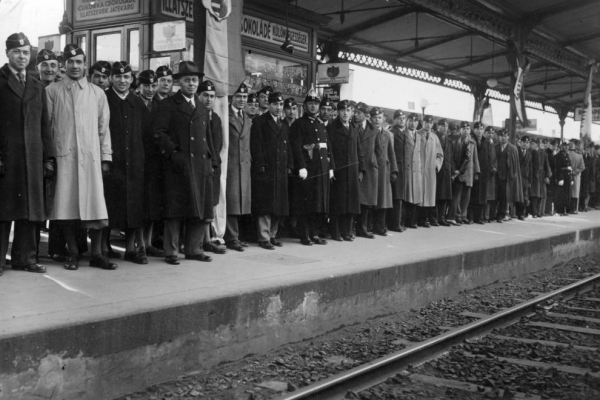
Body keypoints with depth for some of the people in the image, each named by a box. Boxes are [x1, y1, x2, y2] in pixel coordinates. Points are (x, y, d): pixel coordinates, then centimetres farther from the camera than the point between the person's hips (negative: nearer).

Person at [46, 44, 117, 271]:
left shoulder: (97, 93, 10)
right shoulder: (52, 91, 6)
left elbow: (104, 127, 10)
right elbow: (45, 126, 4)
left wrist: (106, 157, 4)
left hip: (91, 156, 1)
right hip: (63, 156, -1)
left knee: (95, 206, -1)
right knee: (66, 206, 0)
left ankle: (97, 254, 7)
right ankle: (73, 253, 11)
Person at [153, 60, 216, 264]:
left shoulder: (202, 108, 22)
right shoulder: (168, 105, 3)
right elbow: (159, 132, -6)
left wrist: (212, 160, 14)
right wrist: (173, 153, -16)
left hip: (202, 166, 6)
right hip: (179, 165, -6)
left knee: (201, 209, 7)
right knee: (175, 210, -4)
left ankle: (194, 249, 17)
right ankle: (171, 252, 4)